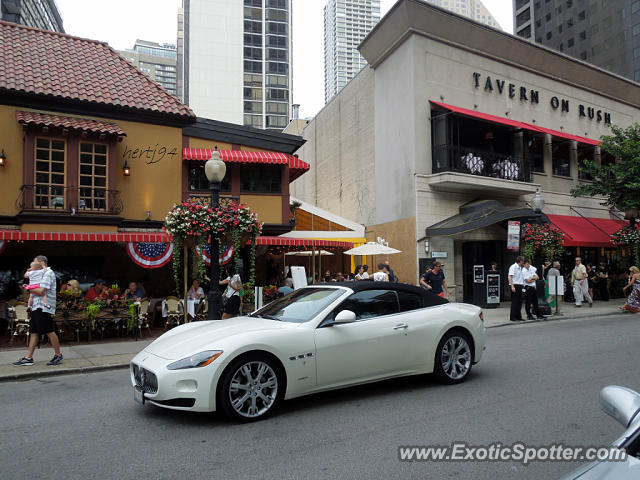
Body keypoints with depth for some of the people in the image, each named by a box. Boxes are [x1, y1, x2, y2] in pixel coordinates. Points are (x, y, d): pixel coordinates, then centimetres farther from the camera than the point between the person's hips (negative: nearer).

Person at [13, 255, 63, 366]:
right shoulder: (41, 274, 22)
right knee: (34, 332, 8)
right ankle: (29, 358, 11)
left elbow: (41, 291, -18)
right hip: (36, 307, 10)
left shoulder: (48, 273, -9)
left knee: (49, 331, -4)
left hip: (43, 307, -10)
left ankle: (58, 355, 5)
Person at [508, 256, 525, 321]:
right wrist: (512, 286, -23)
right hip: (515, 286, -9)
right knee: (514, 302, -6)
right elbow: (509, 277, -17)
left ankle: (518, 316, 18)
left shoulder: (520, 268, 17)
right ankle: (512, 317, -1)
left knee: (519, 302, 10)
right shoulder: (513, 267, -9)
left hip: (520, 286, 9)